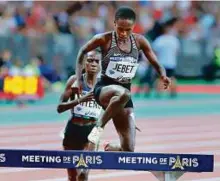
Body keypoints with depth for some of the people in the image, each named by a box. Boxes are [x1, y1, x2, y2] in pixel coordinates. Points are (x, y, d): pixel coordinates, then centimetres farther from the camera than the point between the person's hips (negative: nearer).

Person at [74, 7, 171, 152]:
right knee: (123, 94, -43)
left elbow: (156, 64, 6)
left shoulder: (139, 41, 1)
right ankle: (99, 127, -23)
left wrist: (163, 75, -16)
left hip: (125, 92, 4)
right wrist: (79, 79, 1)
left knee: (129, 149, -5)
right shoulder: (104, 39, -8)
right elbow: (82, 52, 7)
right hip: (104, 89, -4)